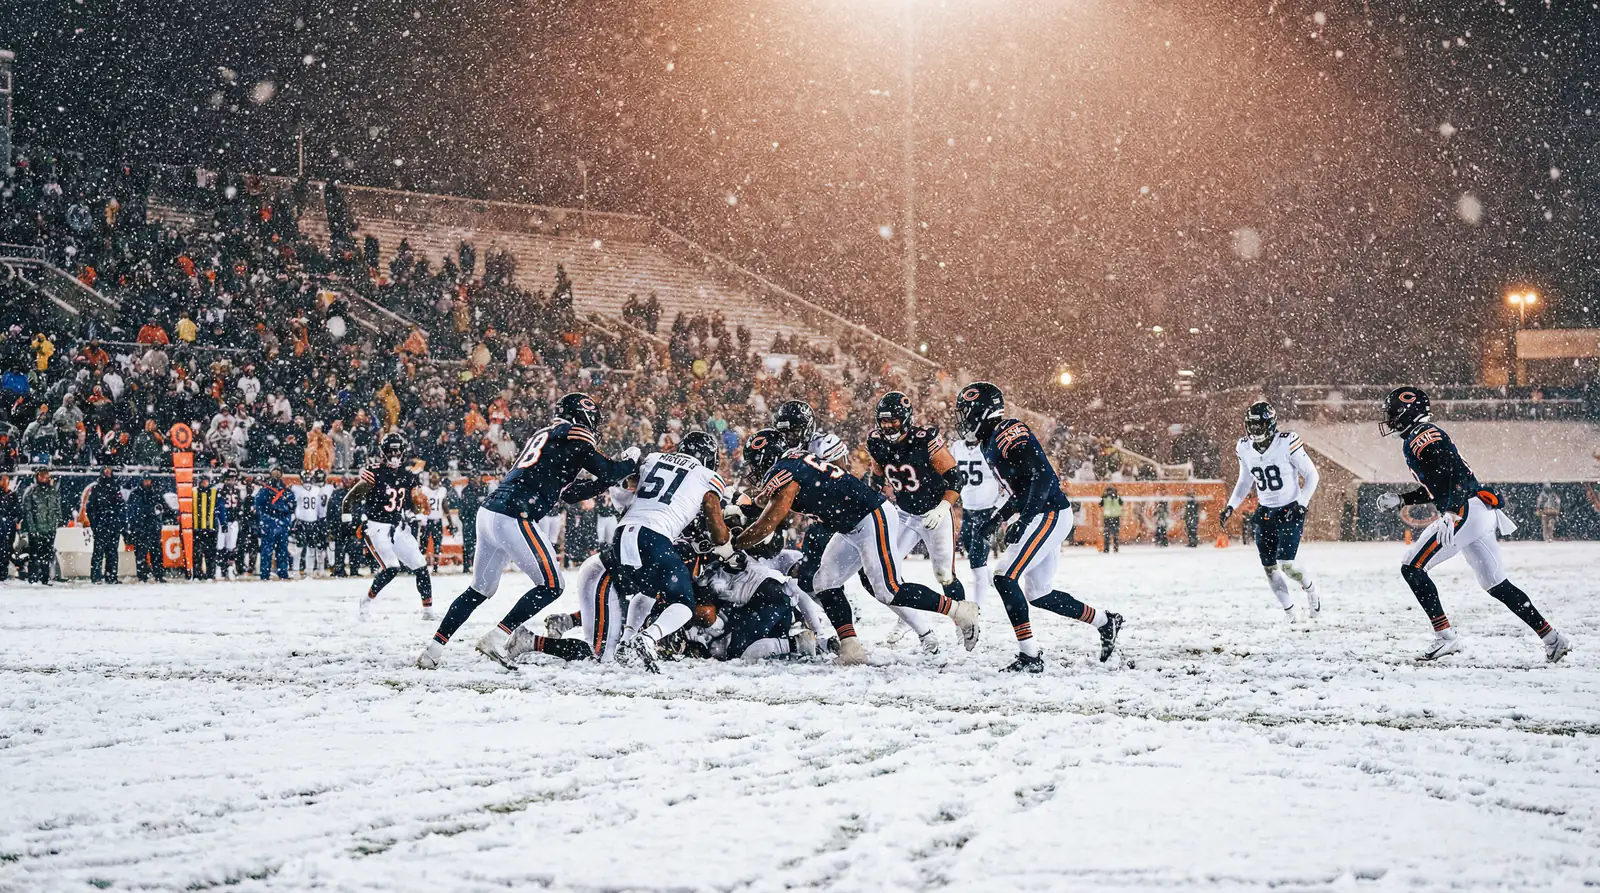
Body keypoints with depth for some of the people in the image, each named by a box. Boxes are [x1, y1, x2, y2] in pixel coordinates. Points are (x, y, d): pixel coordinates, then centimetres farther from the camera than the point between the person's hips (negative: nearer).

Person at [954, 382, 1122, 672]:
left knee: (1005, 578, -16)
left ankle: (1030, 656, -17)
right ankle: (1105, 622, 28)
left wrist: (1024, 518, -30)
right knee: (1038, 594, 14)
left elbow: (1041, 476, -23)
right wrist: (997, 518, 29)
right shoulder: (992, 443, 18)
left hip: (1050, 514, -10)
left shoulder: (1009, 432, -13)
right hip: (1044, 517, 10)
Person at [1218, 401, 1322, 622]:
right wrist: (1230, 507, 5)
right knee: (1269, 568, 3)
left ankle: (1309, 589, 16)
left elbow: (1311, 474, -9)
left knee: (1286, 565, -15)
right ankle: (1291, 612, 17)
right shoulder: (1244, 448, -1)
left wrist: (1301, 504, -17)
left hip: (1291, 510, -5)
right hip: (1265, 512, 6)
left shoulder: (1287, 443, -19)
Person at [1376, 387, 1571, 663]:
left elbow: (1454, 471, -22)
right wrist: (1400, 500, 27)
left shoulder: (1422, 437, -8)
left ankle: (1445, 636, -12)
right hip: (1482, 515, 10)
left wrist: (1450, 514, -32)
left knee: (1412, 568, -8)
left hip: (1466, 511, -10)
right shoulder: (1425, 437, 24)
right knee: (1497, 585, 13)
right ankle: (1552, 638, 11)